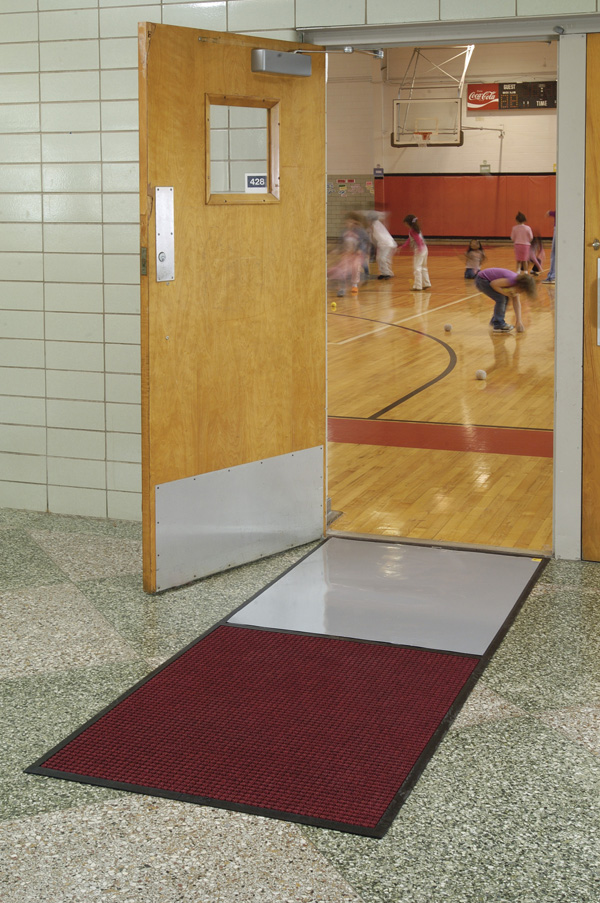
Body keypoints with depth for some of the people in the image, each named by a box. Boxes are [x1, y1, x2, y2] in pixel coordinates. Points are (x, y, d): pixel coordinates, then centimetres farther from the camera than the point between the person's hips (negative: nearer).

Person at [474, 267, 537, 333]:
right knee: (501, 298, -14)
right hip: (481, 280, -9)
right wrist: (506, 293, -17)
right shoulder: (512, 280, -27)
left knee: (505, 299, 10)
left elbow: (516, 303, 3)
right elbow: (493, 284, -25)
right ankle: (498, 325, -6)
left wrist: (519, 321, -1)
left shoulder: (517, 282, 2)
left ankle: (494, 321, 22)